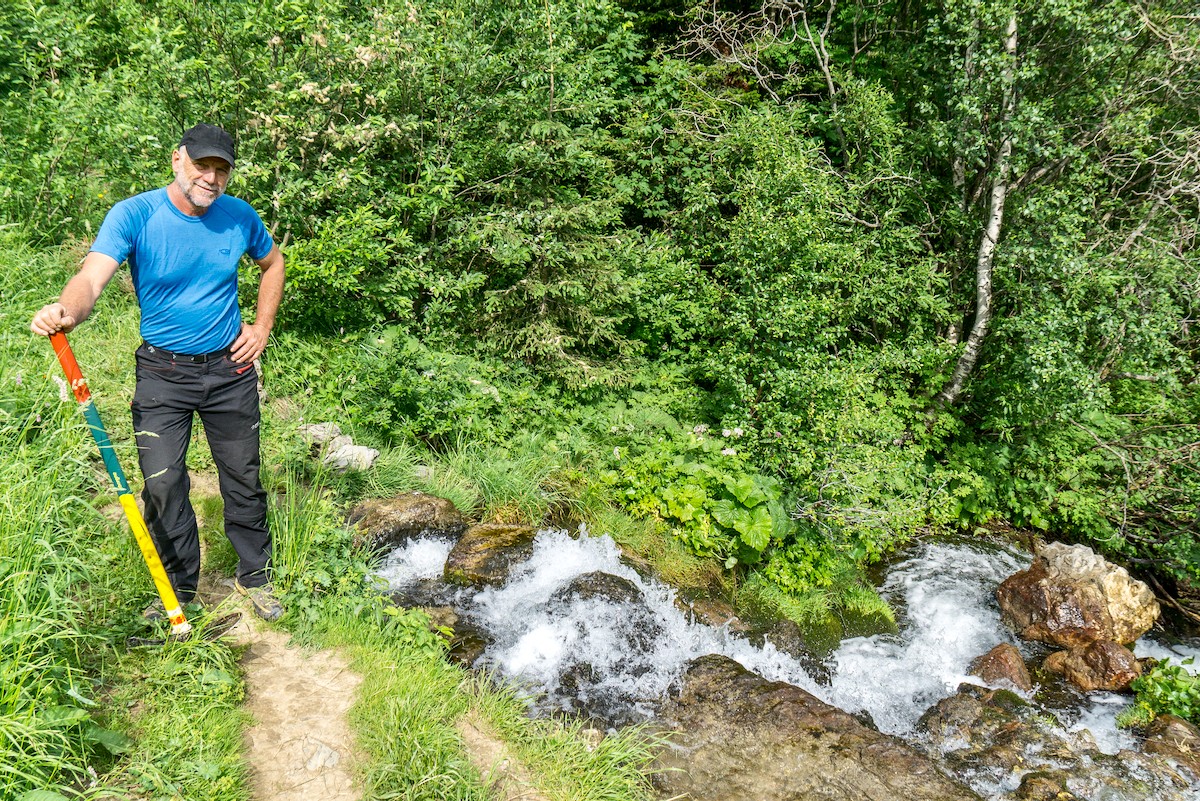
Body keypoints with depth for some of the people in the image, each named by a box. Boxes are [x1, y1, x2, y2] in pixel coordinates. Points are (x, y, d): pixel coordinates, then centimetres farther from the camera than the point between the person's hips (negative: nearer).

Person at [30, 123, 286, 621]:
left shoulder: (240, 217, -4)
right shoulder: (134, 216, -13)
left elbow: (273, 263, 16)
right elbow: (91, 277, -27)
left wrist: (262, 327, 6)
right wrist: (67, 311, -50)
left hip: (230, 370, 2)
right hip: (163, 374, -2)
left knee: (244, 478, 10)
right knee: (162, 484, -2)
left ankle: (254, 577, 28)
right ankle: (179, 589, 18)